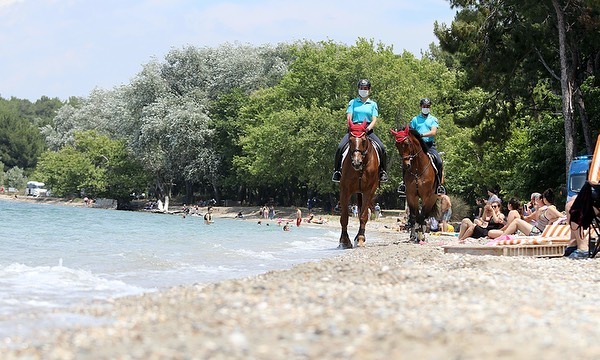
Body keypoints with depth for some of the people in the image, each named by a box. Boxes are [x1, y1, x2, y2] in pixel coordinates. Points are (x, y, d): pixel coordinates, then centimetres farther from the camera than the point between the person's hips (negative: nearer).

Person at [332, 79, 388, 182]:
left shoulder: (373, 104, 14)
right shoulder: (353, 103, 13)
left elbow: (374, 120, 4)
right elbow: (349, 117, 4)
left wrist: (368, 128, -17)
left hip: (368, 130, 0)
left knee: (381, 148, -23)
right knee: (340, 148, -23)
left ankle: (382, 171, -8)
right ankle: (337, 171, -10)